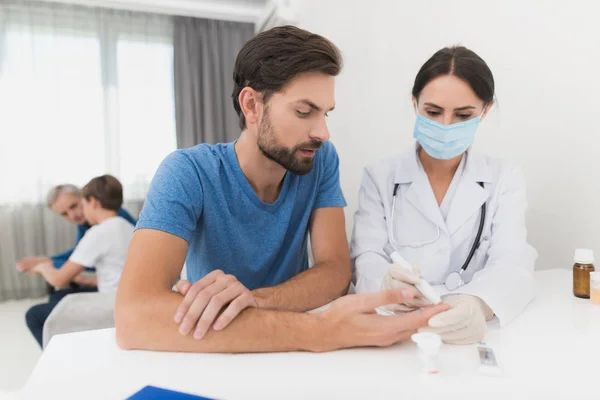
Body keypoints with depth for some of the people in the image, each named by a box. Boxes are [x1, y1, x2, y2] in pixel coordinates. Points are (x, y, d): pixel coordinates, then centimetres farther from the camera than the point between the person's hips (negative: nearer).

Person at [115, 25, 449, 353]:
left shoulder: (321, 159, -9)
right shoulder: (188, 173, -19)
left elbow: (337, 269, -12)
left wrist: (257, 299, -31)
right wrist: (319, 331, -39)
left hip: (286, 355, 2)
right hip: (213, 358, -2)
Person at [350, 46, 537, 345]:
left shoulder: (505, 179, 4)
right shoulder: (380, 177, 3)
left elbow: (511, 263, -11)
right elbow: (366, 260, -8)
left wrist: (477, 305, -34)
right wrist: (387, 284, -32)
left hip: (474, 333, 1)